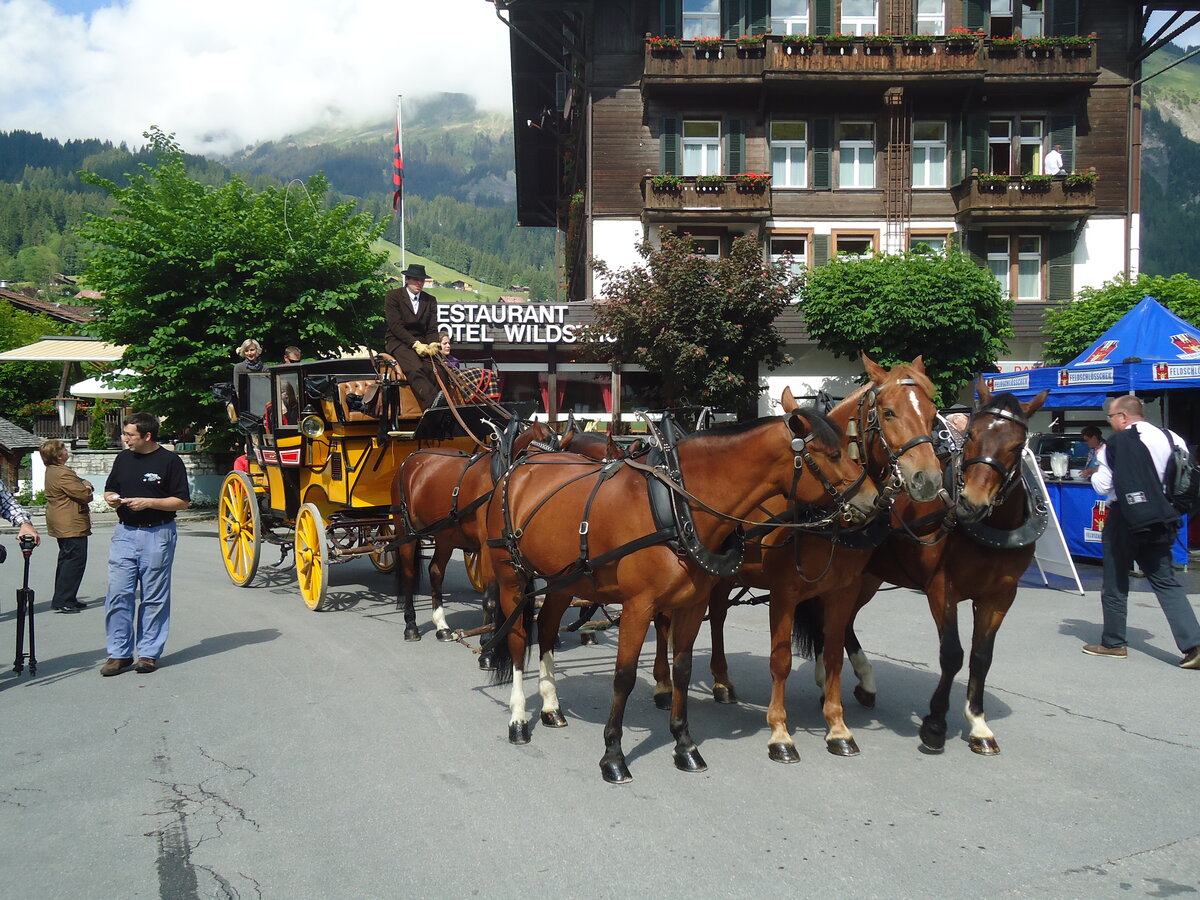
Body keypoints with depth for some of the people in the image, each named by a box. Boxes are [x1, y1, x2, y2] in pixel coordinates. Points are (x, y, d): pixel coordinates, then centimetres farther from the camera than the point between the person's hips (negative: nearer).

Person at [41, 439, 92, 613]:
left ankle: (65, 599, 22)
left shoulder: (52, 471, 14)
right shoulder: (63, 473, -20)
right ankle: (62, 601, -8)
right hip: (72, 525, -11)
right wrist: (87, 490, 1)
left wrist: (86, 486, -6)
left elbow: (83, 483, 16)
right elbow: (85, 495, -22)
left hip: (63, 525, 11)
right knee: (76, 559, -8)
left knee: (67, 559, 17)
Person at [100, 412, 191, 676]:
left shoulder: (170, 461, -5)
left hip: (157, 535, -4)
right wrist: (111, 499, -2)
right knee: (118, 593, 0)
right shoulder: (123, 458, 11)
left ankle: (149, 653, 13)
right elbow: (110, 490, 21)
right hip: (125, 533, 4)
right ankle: (119, 653, 9)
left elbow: (183, 501, -6)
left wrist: (148, 502, -16)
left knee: (154, 597, 4)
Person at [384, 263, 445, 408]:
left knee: (436, 368, -28)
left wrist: (433, 344, -14)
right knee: (415, 369, -34)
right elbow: (395, 326, -9)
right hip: (399, 342, -4)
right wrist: (416, 344, -19)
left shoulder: (430, 300, 14)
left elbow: (432, 329, 10)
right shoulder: (393, 296, 1)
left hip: (422, 342, 4)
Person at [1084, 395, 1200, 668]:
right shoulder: (1171, 438, 3)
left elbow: (1103, 486, -8)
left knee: (1115, 584, 8)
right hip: (1159, 518, 5)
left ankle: (1113, 643, 19)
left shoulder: (1118, 443, -13)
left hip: (1125, 519, -5)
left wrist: (1099, 465, 9)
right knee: (1166, 582, 10)